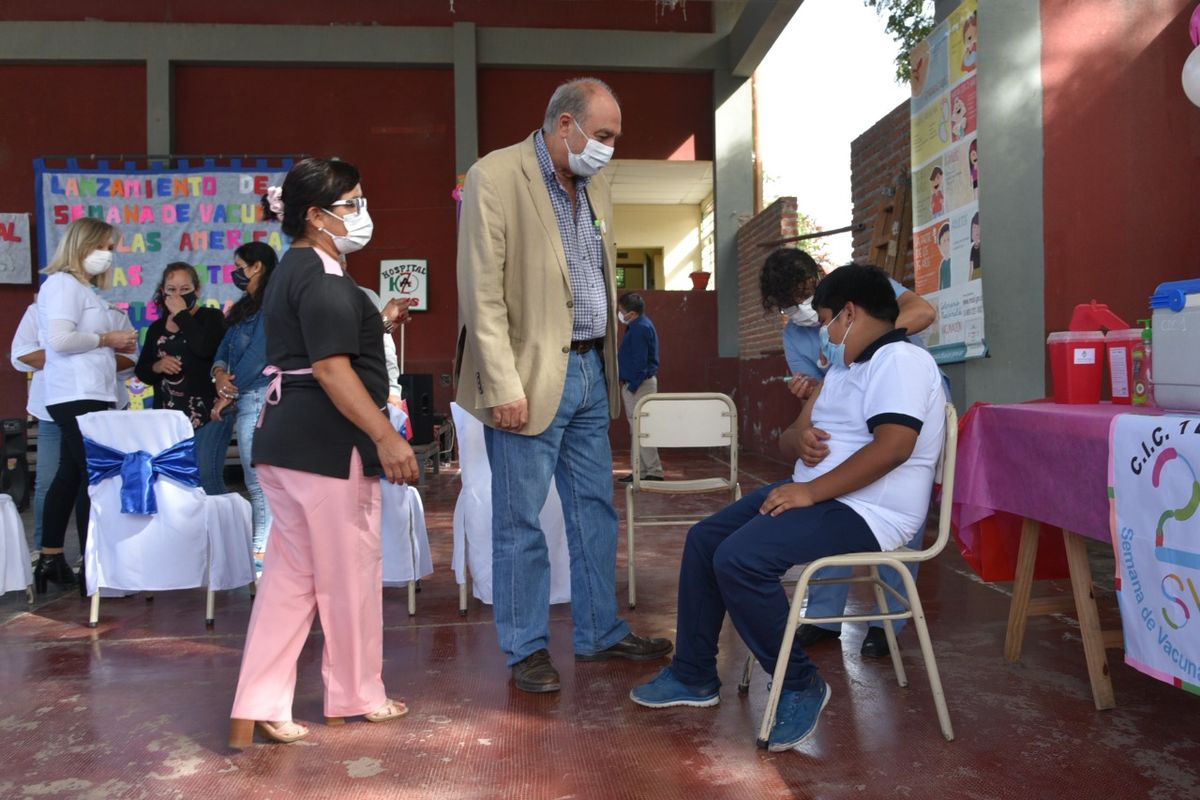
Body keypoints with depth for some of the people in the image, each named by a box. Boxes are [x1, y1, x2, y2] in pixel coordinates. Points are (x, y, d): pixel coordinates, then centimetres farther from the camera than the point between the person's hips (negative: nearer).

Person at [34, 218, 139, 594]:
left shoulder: (81, 287, 21)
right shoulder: (63, 283, -9)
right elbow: (60, 339, -21)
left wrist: (115, 345, 7)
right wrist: (106, 339, -11)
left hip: (86, 395, 10)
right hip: (78, 396, -10)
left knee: (71, 474, 13)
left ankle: (50, 560, 21)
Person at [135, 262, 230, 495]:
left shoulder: (211, 317, 2)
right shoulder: (156, 328, 17)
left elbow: (205, 348, -19)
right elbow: (142, 372, 18)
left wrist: (182, 314, -9)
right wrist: (157, 366, -5)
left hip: (208, 412, -6)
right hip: (169, 416, 6)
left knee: (206, 475, -16)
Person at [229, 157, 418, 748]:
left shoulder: (294, 269, 18)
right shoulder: (322, 276, -14)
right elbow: (331, 368, -23)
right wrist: (386, 437, -26)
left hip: (287, 439, 10)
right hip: (325, 444, -10)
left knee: (291, 573, 12)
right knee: (350, 571, 5)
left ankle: (255, 711, 13)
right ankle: (355, 699, 21)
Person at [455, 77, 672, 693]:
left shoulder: (595, 185, 14)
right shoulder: (495, 177, -9)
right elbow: (481, 292, -14)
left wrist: (607, 363, 10)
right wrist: (504, 385, -19)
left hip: (590, 372, 8)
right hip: (531, 376, -7)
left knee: (595, 510, 14)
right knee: (520, 521, 3)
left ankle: (600, 634, 29)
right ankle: (527, 650, 18)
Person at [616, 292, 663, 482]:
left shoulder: (639, 329, -18)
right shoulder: (640, 325, 15)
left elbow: (640, 361, -21)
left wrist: (632, 386, -19)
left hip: (639, 384, -11)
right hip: (635, 383, 11)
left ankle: (654, 472, -6)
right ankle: (640, 471, 18)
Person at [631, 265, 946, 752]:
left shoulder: (900, 360, -13)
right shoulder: (843, 368, 19)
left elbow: (894, 445, -27)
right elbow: (792, 434, 16)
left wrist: (810, 492, -25)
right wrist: (798, 437, -10)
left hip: (865, 511, -11)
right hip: (813, 494, 11)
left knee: (738, 559, -26)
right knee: (703, 539, 5)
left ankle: (800, 686, -6)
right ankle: (694, 676, 15)